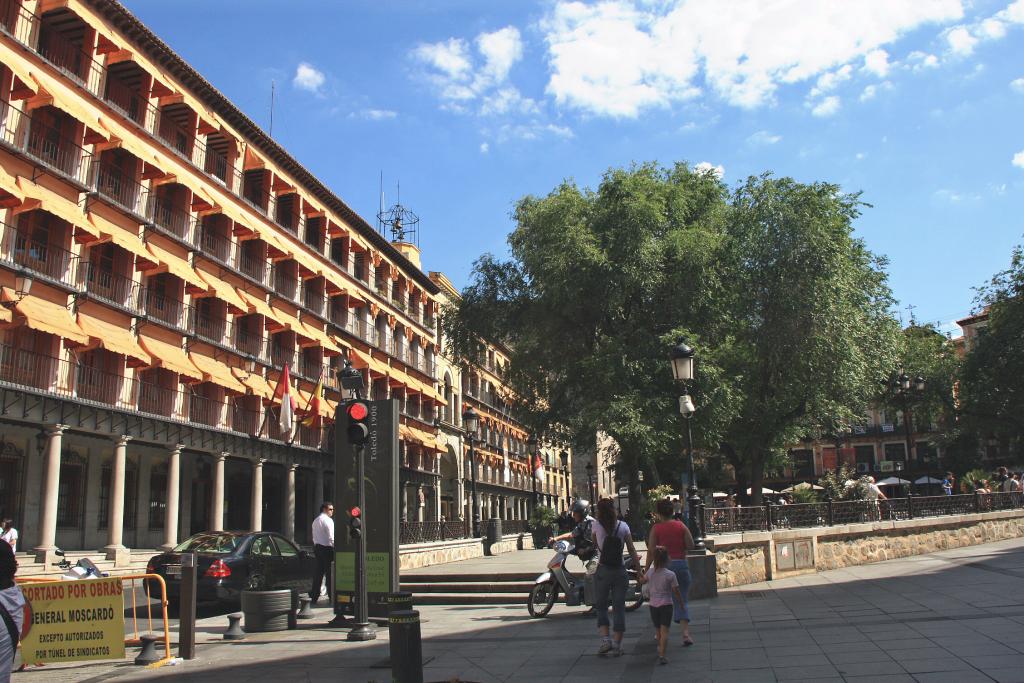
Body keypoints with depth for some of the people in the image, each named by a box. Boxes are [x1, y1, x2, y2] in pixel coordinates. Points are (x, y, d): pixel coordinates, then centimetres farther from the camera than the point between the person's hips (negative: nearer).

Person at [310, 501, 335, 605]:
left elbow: (314, 537, 16)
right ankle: (332, 598, -1)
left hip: (317, 547, 8)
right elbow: (331, 537, -17)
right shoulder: (328, 520, -11)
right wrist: (335, 547, -12)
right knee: (330, 573, -4)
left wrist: (316, 546, 16)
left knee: (318, 573, 10)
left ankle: (314, 597, 9)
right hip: (327, 548, -8)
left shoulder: (316, 521, 17)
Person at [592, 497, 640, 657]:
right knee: (619, 608, 9)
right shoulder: (623, 526, -1)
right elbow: (632, 551, 0)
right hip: (620, 571, 2)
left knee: (601, 607, 11)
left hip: (603, 571, -2)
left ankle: (605, 639, -4)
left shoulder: (597, 526, -5)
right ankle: (617, 645, 9)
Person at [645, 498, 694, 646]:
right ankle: (686, 632, -8)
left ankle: (664, 633, 22)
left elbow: (651, 552, -7)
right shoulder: (681, 526, 1)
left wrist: (646, 570, -1)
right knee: (681, 600, 7)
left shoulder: (656, 528, -5)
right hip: (681, 564, 2)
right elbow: (690, 545, -3)